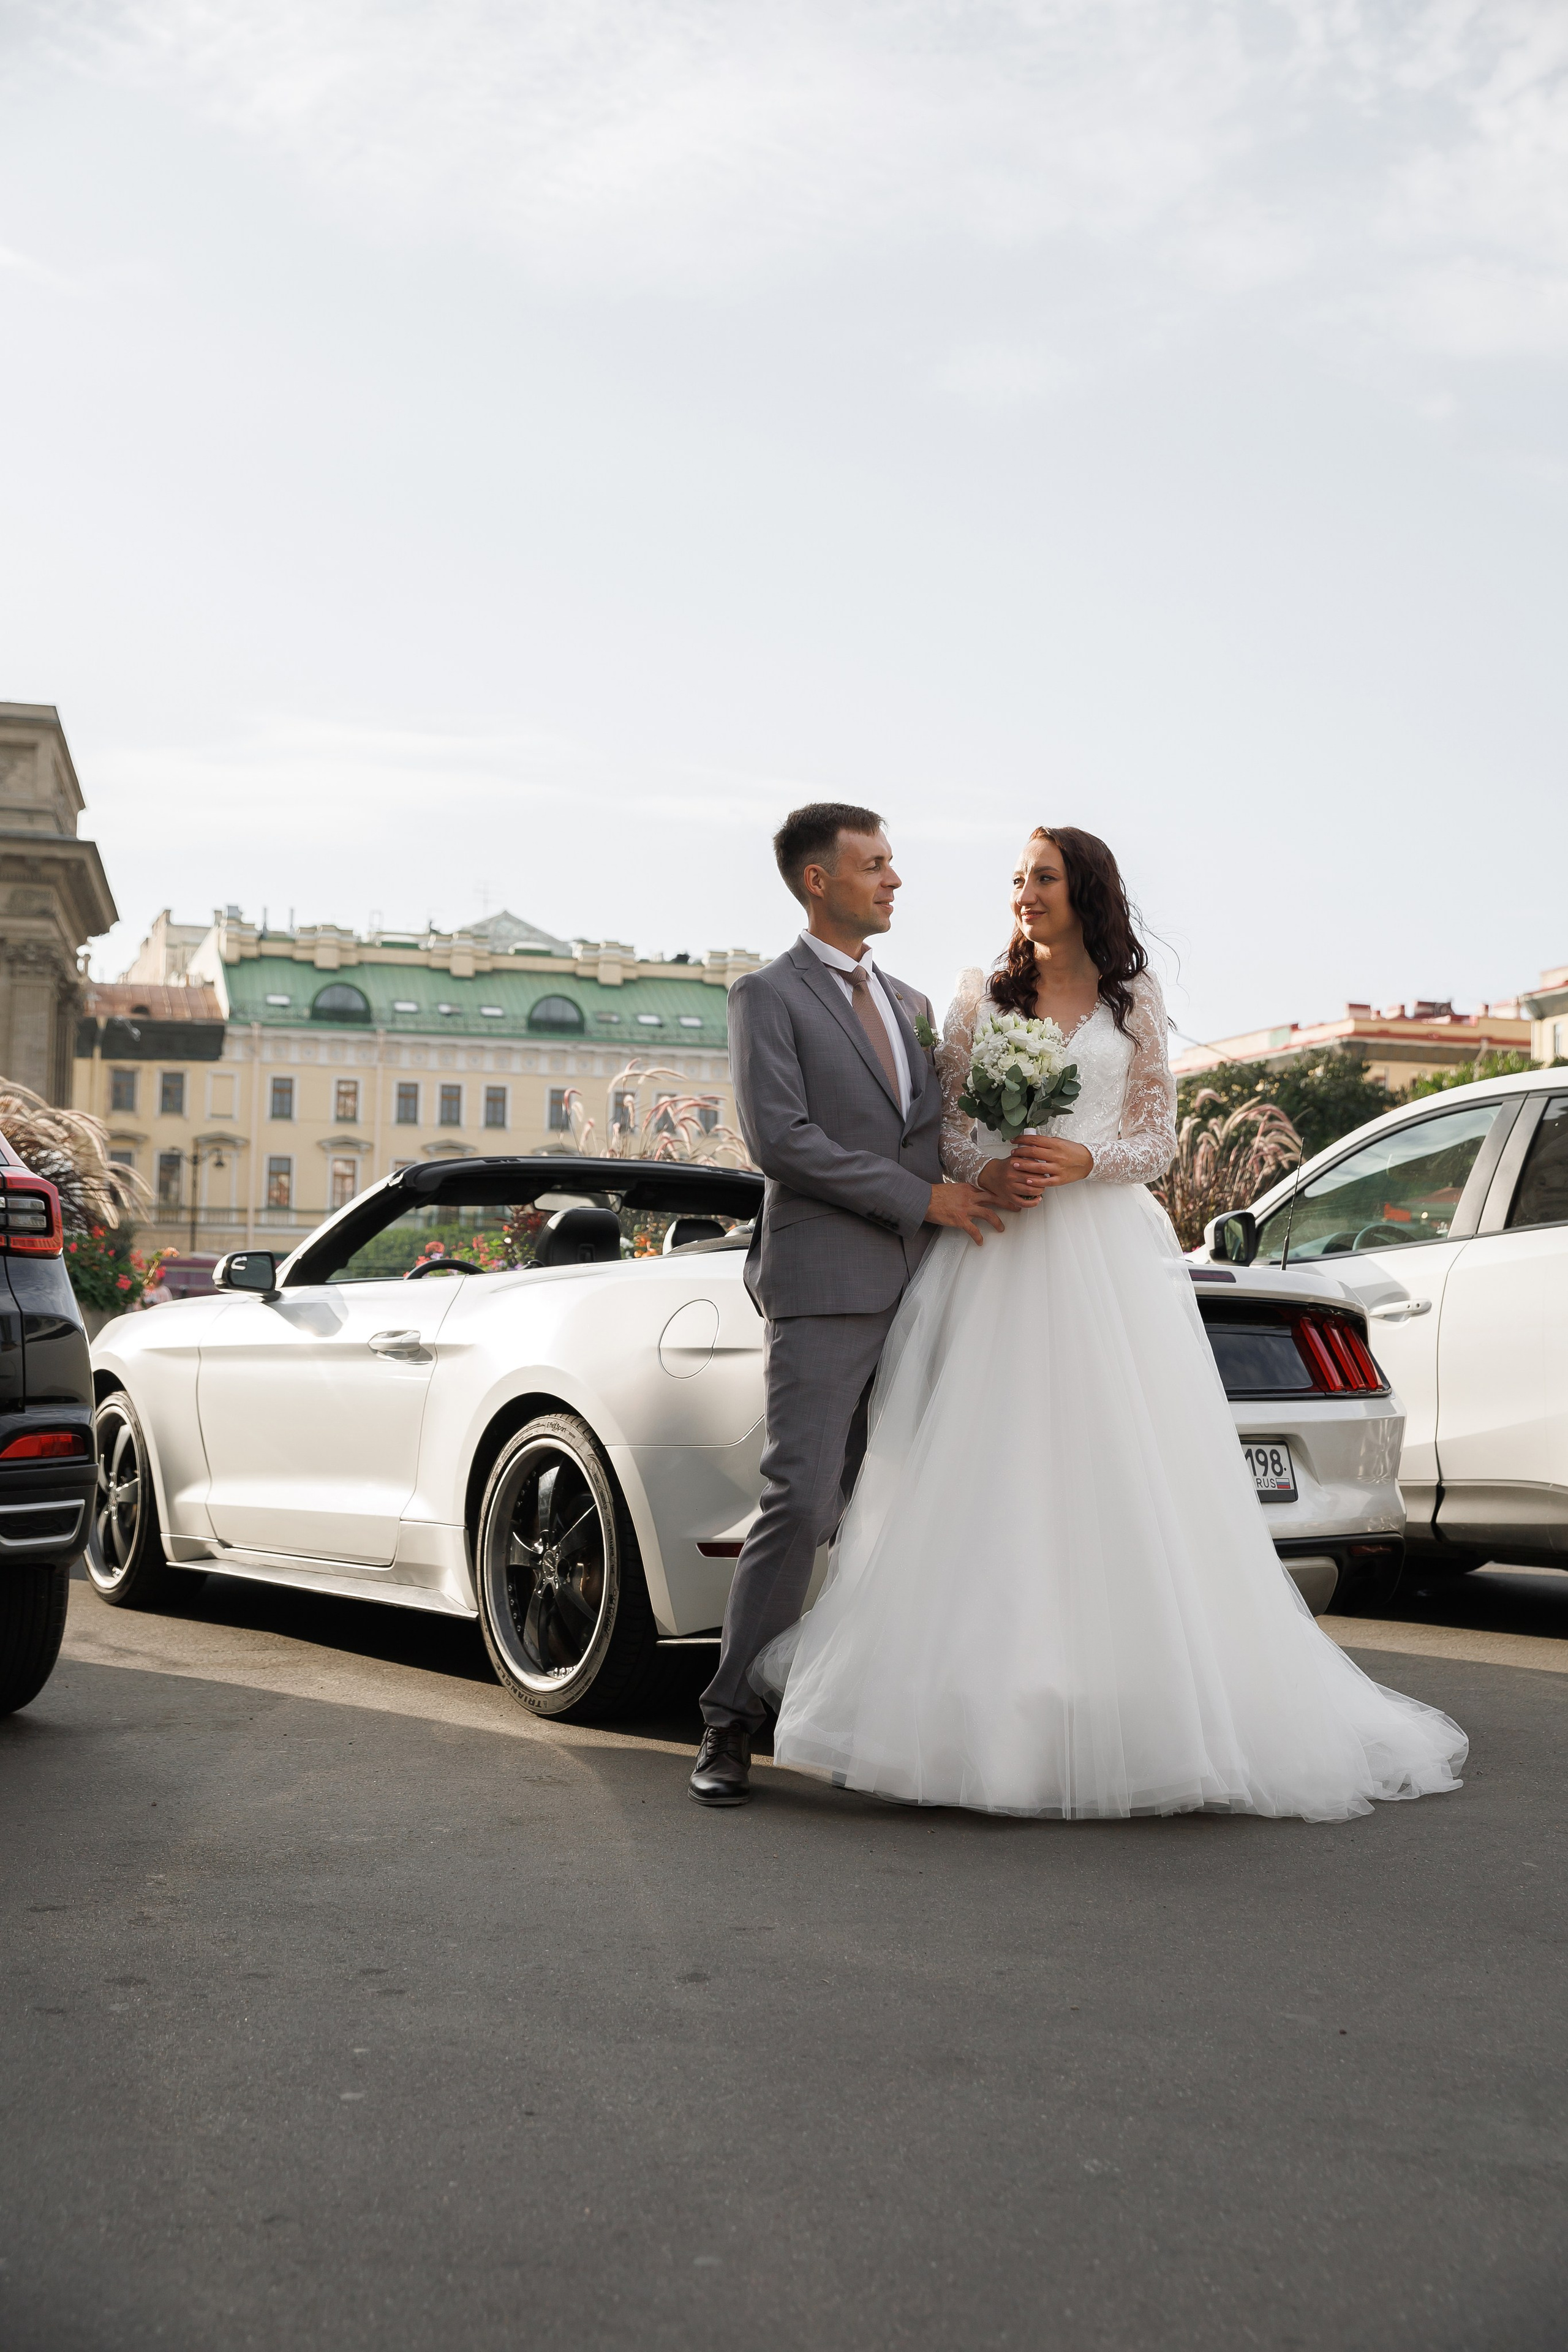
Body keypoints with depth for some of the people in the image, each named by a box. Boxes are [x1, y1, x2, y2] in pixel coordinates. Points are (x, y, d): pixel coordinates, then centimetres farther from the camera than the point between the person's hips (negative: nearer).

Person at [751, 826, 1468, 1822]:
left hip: (1106, 1247, 0)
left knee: (1121, 1467, -4)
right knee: (991, 1470, -4)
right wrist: (984, 1171, -13)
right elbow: (947, 1122, 8)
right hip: (997, 1251, 1)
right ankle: (983, 1702, 0)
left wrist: (1082, 1161, -12)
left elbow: (1160, 1136, 7)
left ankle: (1141, 1702, 3)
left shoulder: (1135, 1000, 10)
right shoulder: (983, 995, 12)